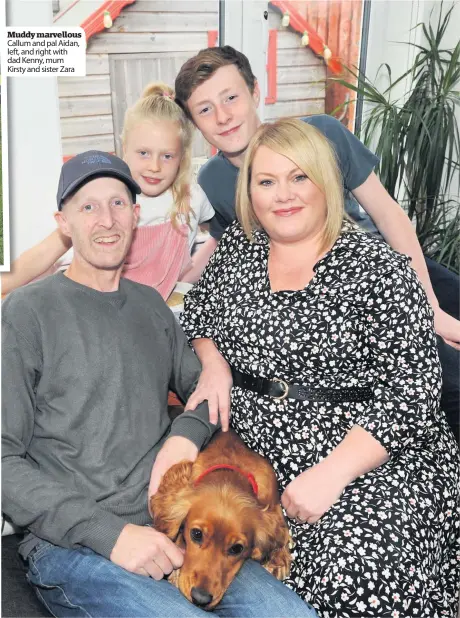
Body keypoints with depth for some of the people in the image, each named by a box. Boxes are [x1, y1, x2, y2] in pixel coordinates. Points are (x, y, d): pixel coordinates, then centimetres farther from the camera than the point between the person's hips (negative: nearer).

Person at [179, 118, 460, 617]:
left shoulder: (377, 268, -7)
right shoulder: (238, 246, 9)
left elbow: (411, 392, -11)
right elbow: (198, 316, 21)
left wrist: (332, 473, -20)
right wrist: (213, 366, -1)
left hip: (369, 463, -4)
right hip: (256, 459, 5)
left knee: (354, 576, -28)